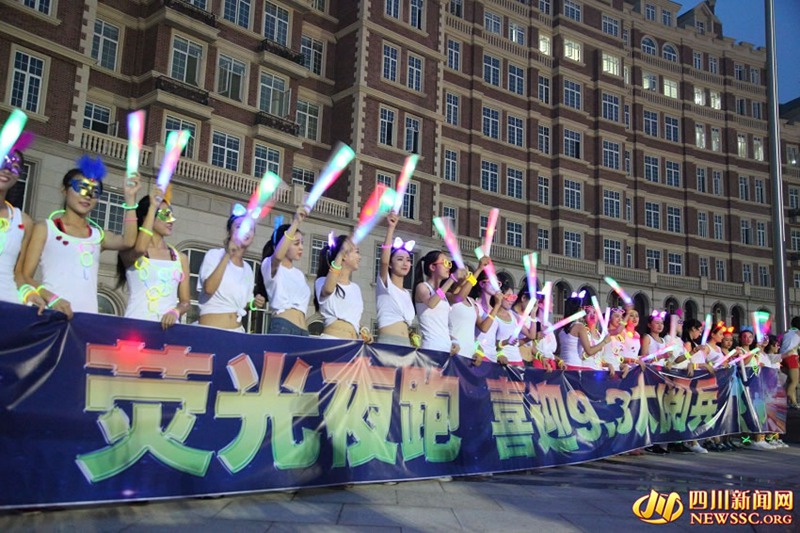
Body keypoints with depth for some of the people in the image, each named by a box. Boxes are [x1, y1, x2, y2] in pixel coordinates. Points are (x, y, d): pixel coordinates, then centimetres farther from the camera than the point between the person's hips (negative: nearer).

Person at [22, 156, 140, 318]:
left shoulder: (98, 234, 16)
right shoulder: (45, 228, 9)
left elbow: (128, 241, -5)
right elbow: (25, 276, 2)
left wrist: (130, 199, -4)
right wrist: (50, 297, -16)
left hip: (87, 315, 3)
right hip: (54, 312, -3)